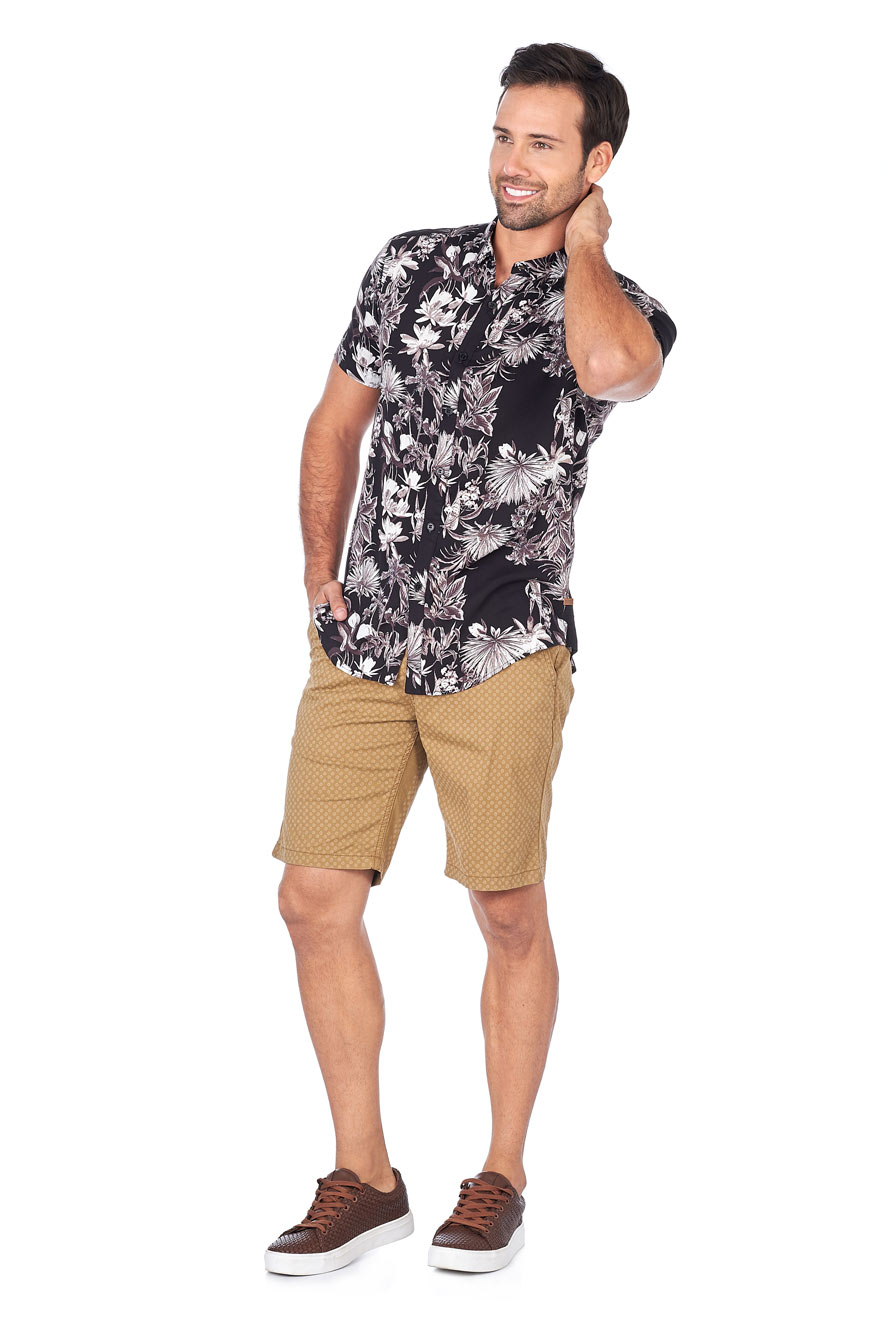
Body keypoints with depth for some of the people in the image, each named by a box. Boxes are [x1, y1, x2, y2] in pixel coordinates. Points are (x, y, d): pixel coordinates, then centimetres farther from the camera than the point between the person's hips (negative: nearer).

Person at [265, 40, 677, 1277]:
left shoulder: (620, 307, -1)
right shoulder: (414, 264, 10)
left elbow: (612, 366, -27)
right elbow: (336, 425, 19)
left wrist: (580, 244, -10)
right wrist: (321, 570, 9)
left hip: (502, 650, -3)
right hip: (361, 644, 4)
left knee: (510, 915, 2)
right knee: (316, 898, 0)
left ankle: (502, 1177, 19)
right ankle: (364, 1179, 13)